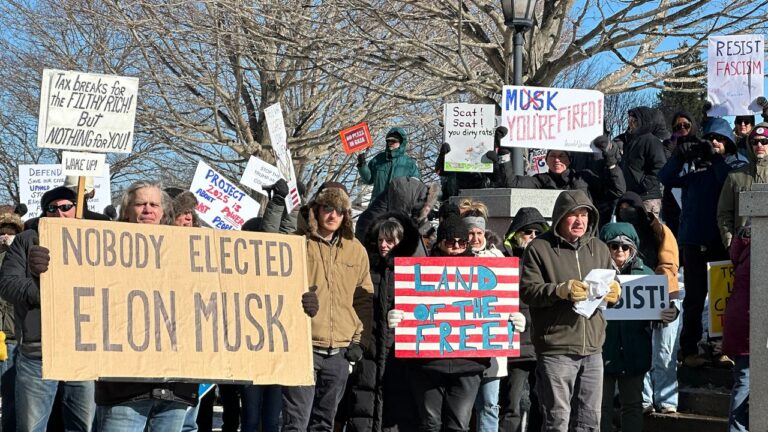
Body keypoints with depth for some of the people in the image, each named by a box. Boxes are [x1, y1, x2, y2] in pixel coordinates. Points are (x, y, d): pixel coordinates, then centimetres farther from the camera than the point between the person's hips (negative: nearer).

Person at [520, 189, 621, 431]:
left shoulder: (599, 249, 16)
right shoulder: (540, 248, -1)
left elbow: (613, 288, 20)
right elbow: (527, 291, -9)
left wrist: (614, 294, -4)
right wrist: (561, 290, -22)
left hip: (592, 349, 6)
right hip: (555, 349, -5)